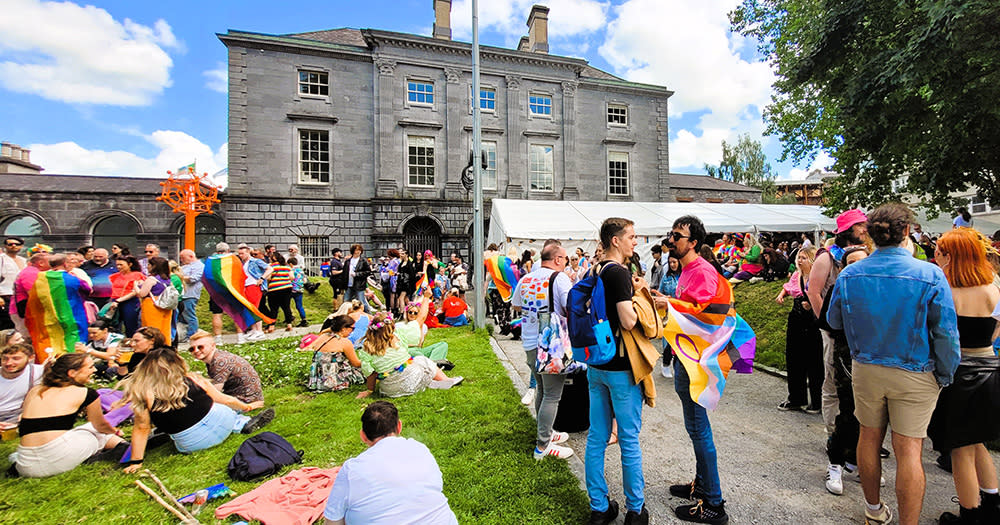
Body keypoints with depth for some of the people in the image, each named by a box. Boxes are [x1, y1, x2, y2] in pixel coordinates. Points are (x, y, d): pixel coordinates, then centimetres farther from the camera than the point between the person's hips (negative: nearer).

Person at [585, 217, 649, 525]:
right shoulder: (619, 273, -17)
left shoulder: (593, 273, 8)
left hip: (595, 365, 8)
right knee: (629, 440, 10)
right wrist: (637, 293, -6)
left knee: (596, 438, 14)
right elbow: (628, 321, -23)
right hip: (620, 367, -7)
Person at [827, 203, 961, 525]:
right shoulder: (930, 275, -15)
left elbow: (834, 322, 3)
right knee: (909, 449, 5)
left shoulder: (848, 275, -9)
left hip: (865, 369, 2)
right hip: (914, 375, -2)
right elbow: (946, 334, -12)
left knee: (869, 437, 17)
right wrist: (945, 377, 1)